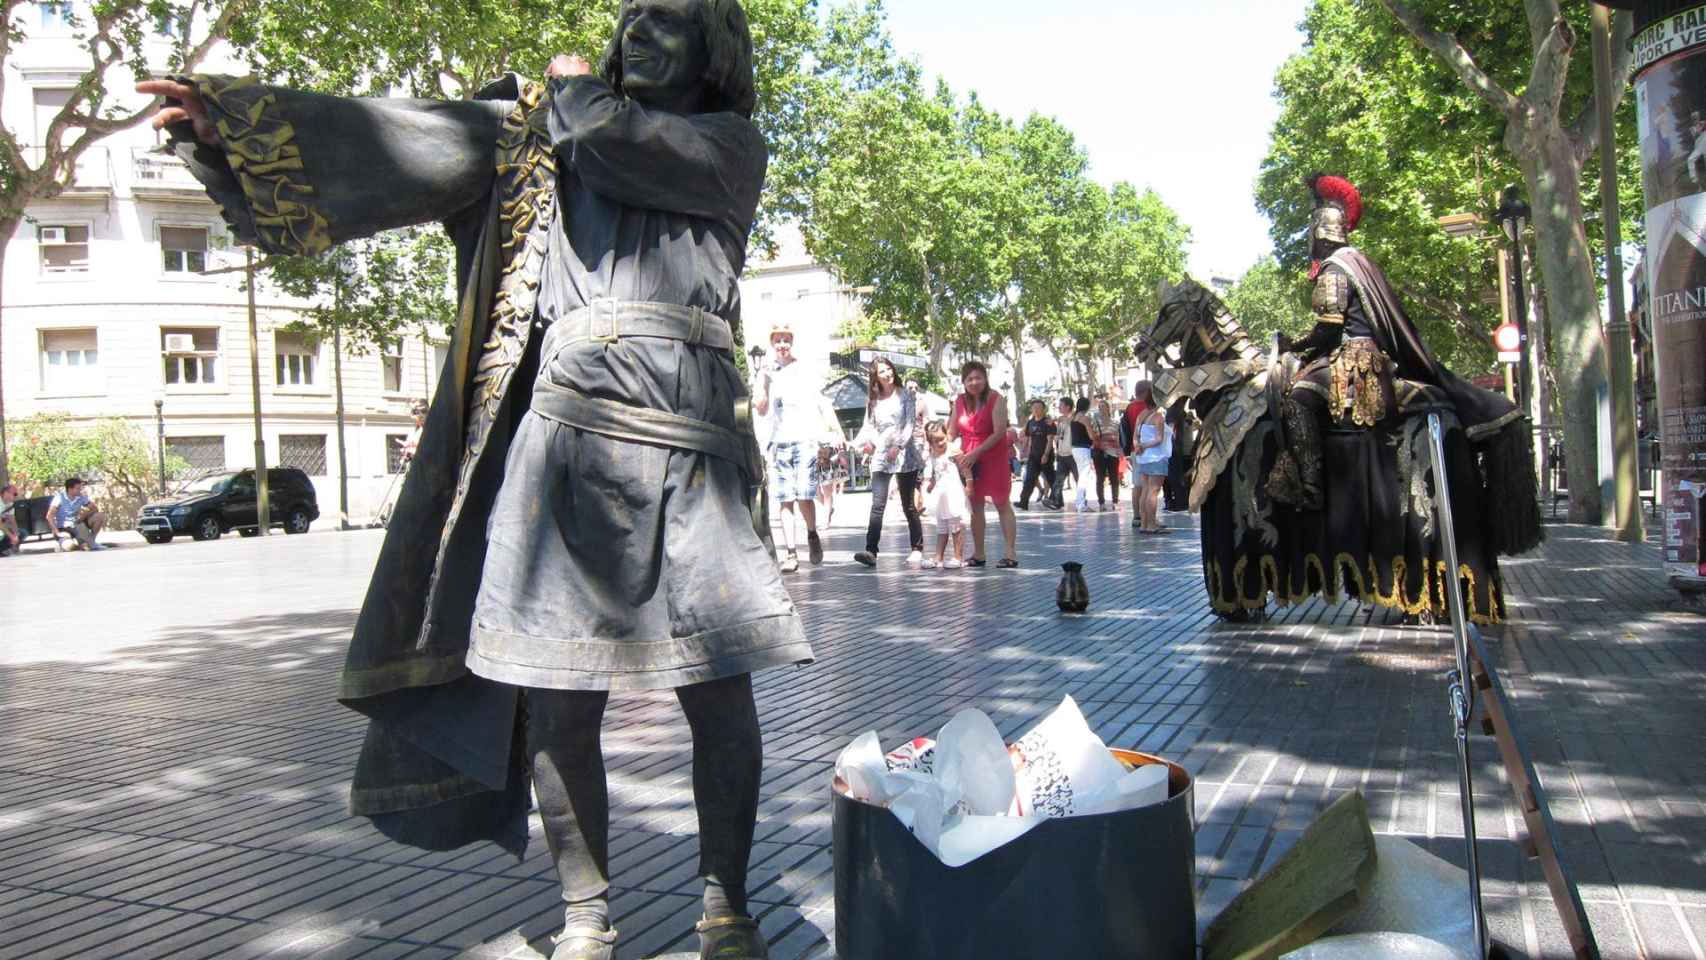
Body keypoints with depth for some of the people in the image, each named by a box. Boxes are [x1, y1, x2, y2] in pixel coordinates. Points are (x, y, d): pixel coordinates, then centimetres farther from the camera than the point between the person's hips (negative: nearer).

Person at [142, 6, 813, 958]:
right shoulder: (538, 128, 19)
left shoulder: (734, 146, 13)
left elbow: (617, 145, -5)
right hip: (559, 442, 1)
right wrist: (231, 119, -3)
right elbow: (410, 139, 7)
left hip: (683, 452, -1)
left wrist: (574, 91, 16)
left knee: (722, 699, -3)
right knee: (556, 706, 0)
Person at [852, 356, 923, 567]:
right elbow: (868, 425, 9)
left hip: (904, 455, -2)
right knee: (877, 505, -10)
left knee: (909, 506, 4)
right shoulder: (872, 400, 12)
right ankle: (871, 550, -18)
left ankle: (917, 549, 14)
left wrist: (898, 446, -16)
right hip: (880, 457, 2)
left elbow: (909, 424, -4)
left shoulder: (906, 396, 4)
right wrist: (865, 441, -12)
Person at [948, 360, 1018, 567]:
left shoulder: (996, 400, -11)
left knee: (1002, 504, -1)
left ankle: (1011, 554, 1)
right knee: (975, 506, 9)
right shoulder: (960, 401, 5)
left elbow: (999, 432, -18)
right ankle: (978, 554, 18)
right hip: (968, 458, 5)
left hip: (994, 457, -5)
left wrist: (976, 453, -23)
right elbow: (952, 431, 8)